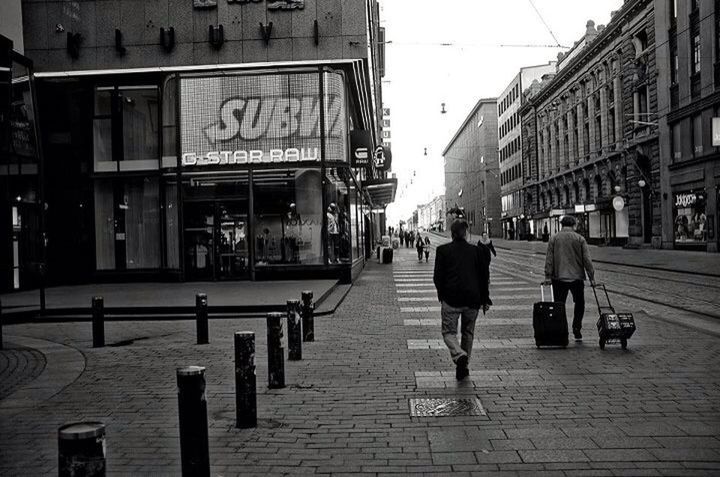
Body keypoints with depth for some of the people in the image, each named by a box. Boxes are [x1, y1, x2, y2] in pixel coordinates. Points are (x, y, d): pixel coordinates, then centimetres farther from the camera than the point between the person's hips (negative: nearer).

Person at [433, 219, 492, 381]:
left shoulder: (443, 250, -2)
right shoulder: (476, 251, 4)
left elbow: (437, 276, -2)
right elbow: (484, 276, 6)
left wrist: (441, 295, 13)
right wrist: (485, 299, 13)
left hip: (451, 299, -2)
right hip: (472, 300, 3)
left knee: (449, 332, 7)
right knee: (468, 333, 17)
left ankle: (459, 355, -21)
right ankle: (463, 367, 20)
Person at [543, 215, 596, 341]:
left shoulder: (554, 238, 4)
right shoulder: (580, 239, 2)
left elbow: (549, 259, -2)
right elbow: (587, 260, -1)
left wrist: (548, 276, -1)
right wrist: (591, 277, 3)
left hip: (558, 278, 1)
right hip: (576, 277, -1)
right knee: (579, 305, 14)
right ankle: (577, 330, 8)